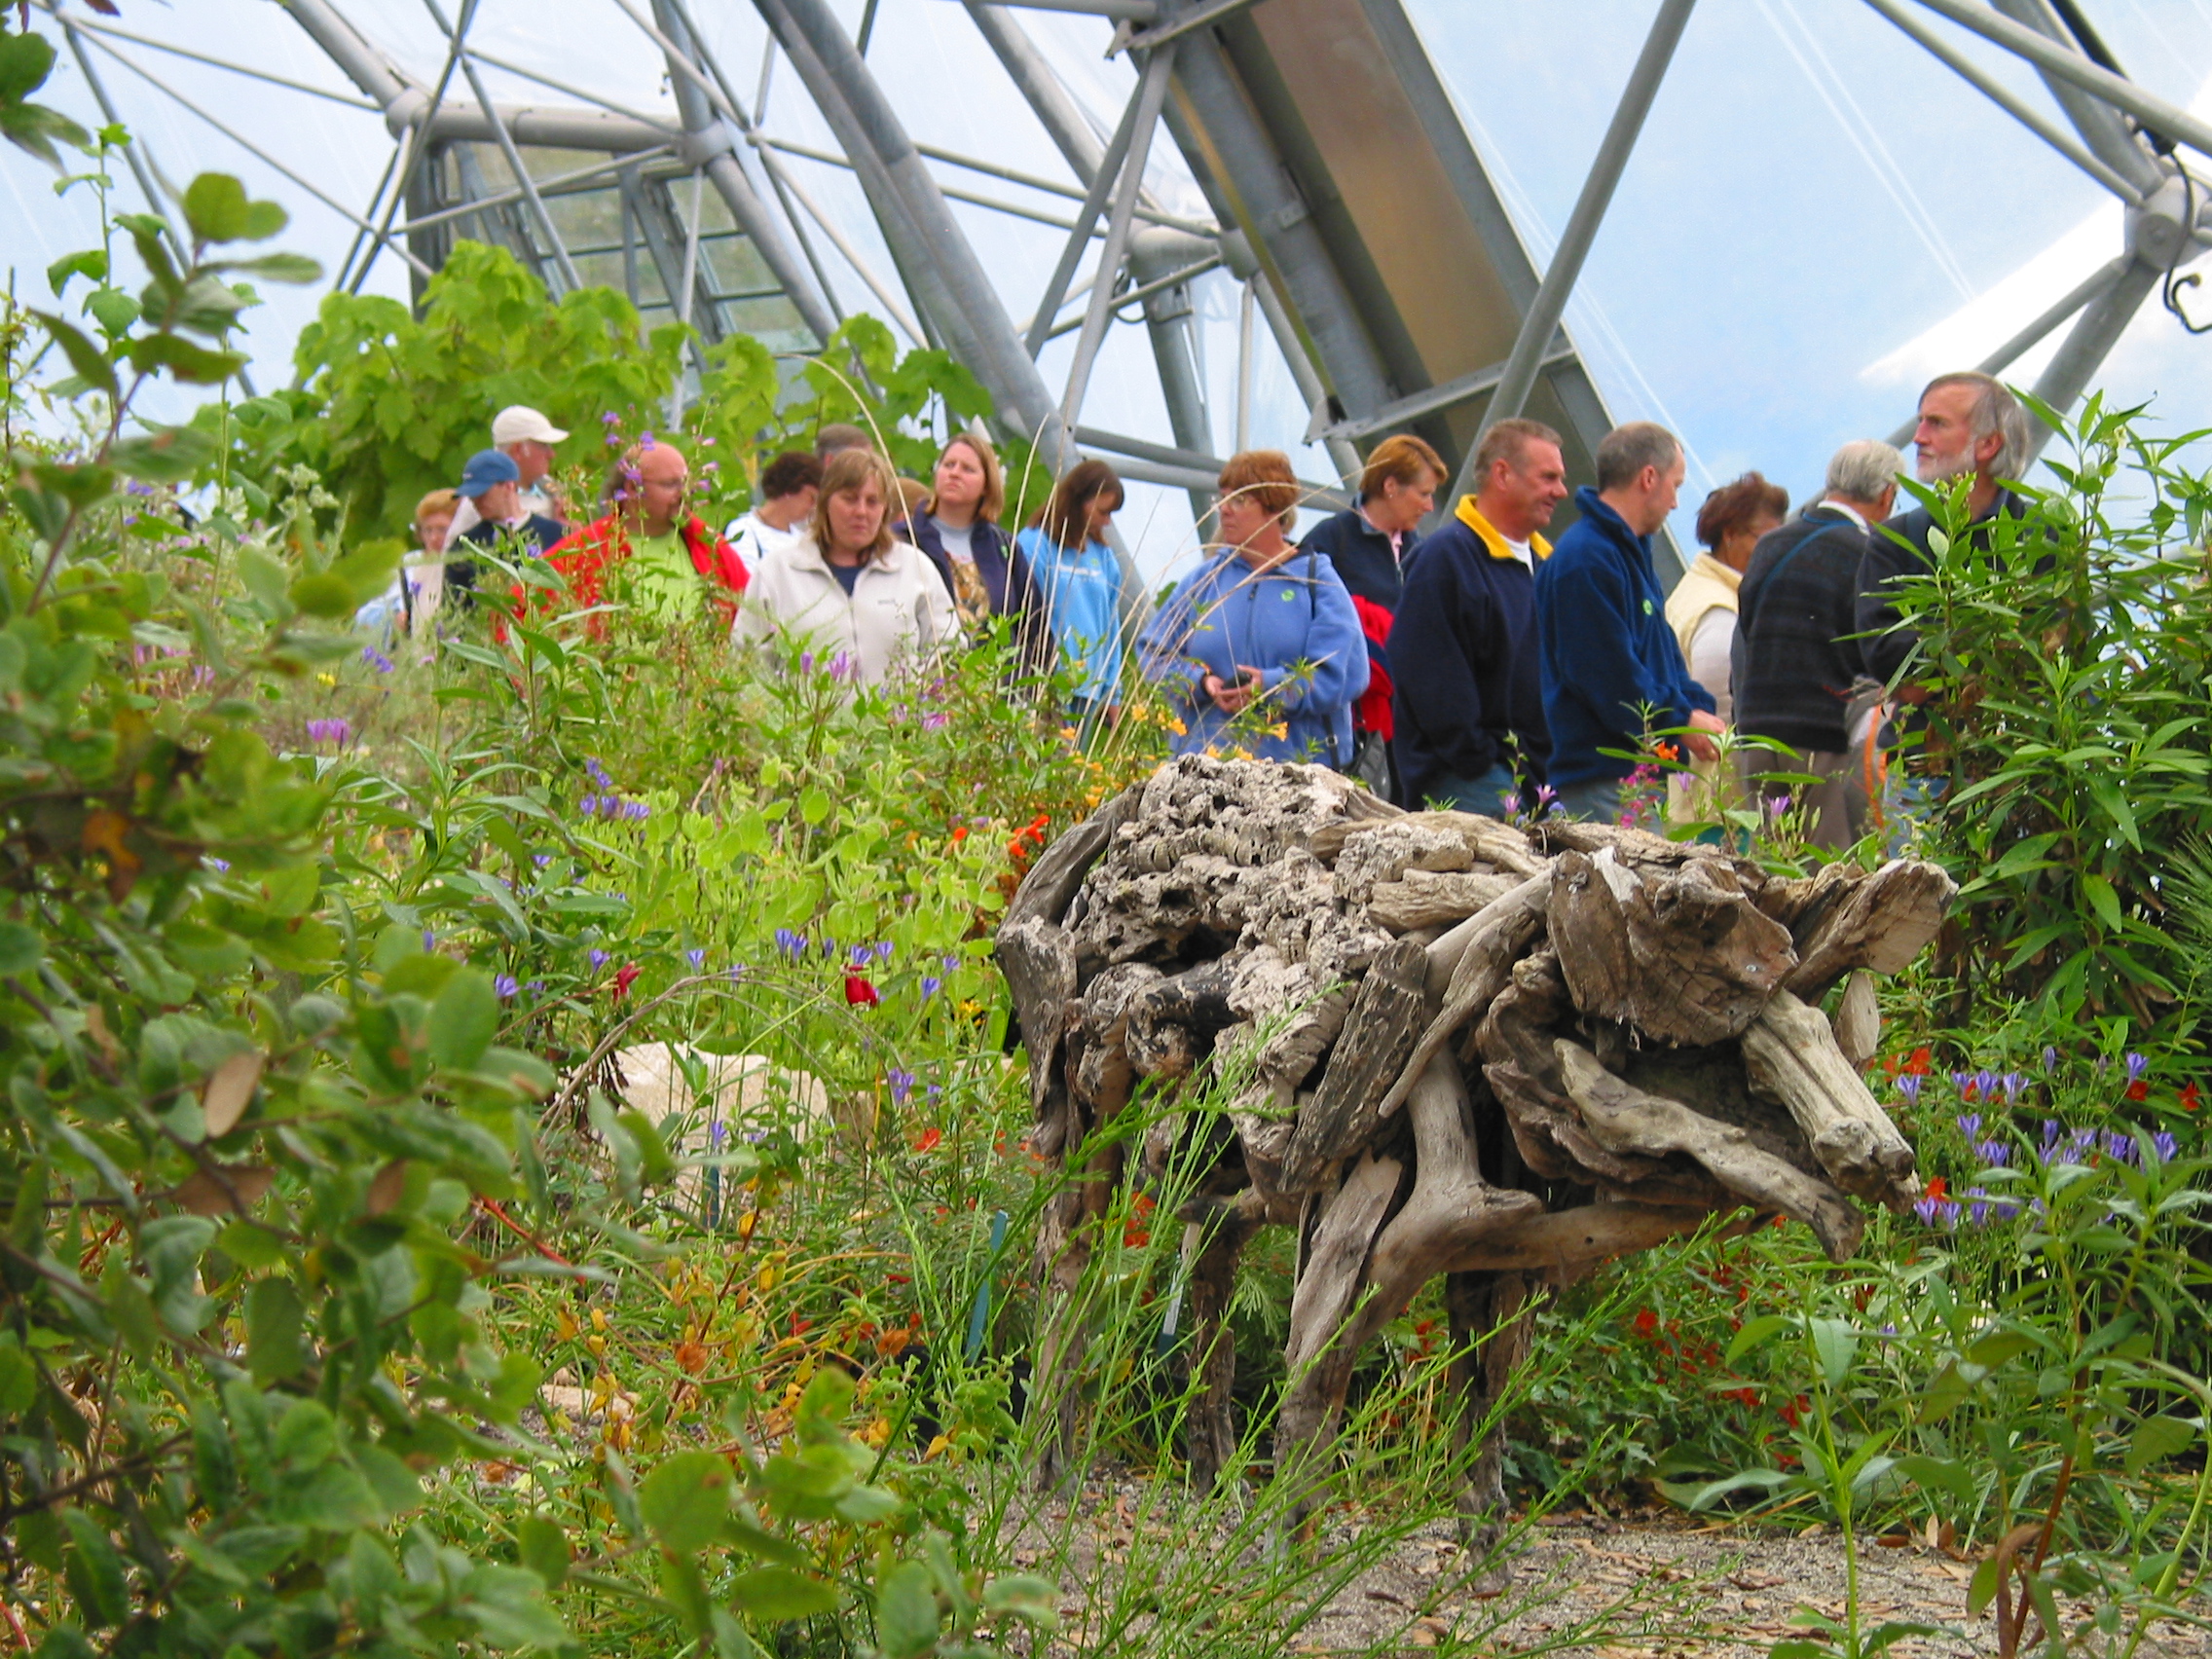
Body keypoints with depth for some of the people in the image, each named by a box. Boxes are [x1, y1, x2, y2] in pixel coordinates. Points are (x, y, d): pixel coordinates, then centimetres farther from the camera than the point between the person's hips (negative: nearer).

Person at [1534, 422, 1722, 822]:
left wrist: (1697, 707, 4)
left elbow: (1662, 647, 21)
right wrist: (1682, 722, -12)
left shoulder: (1632, 550, 18)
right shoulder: (1586, 559, -16)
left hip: (1642, 769, 11)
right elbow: (1611, 676, -21)